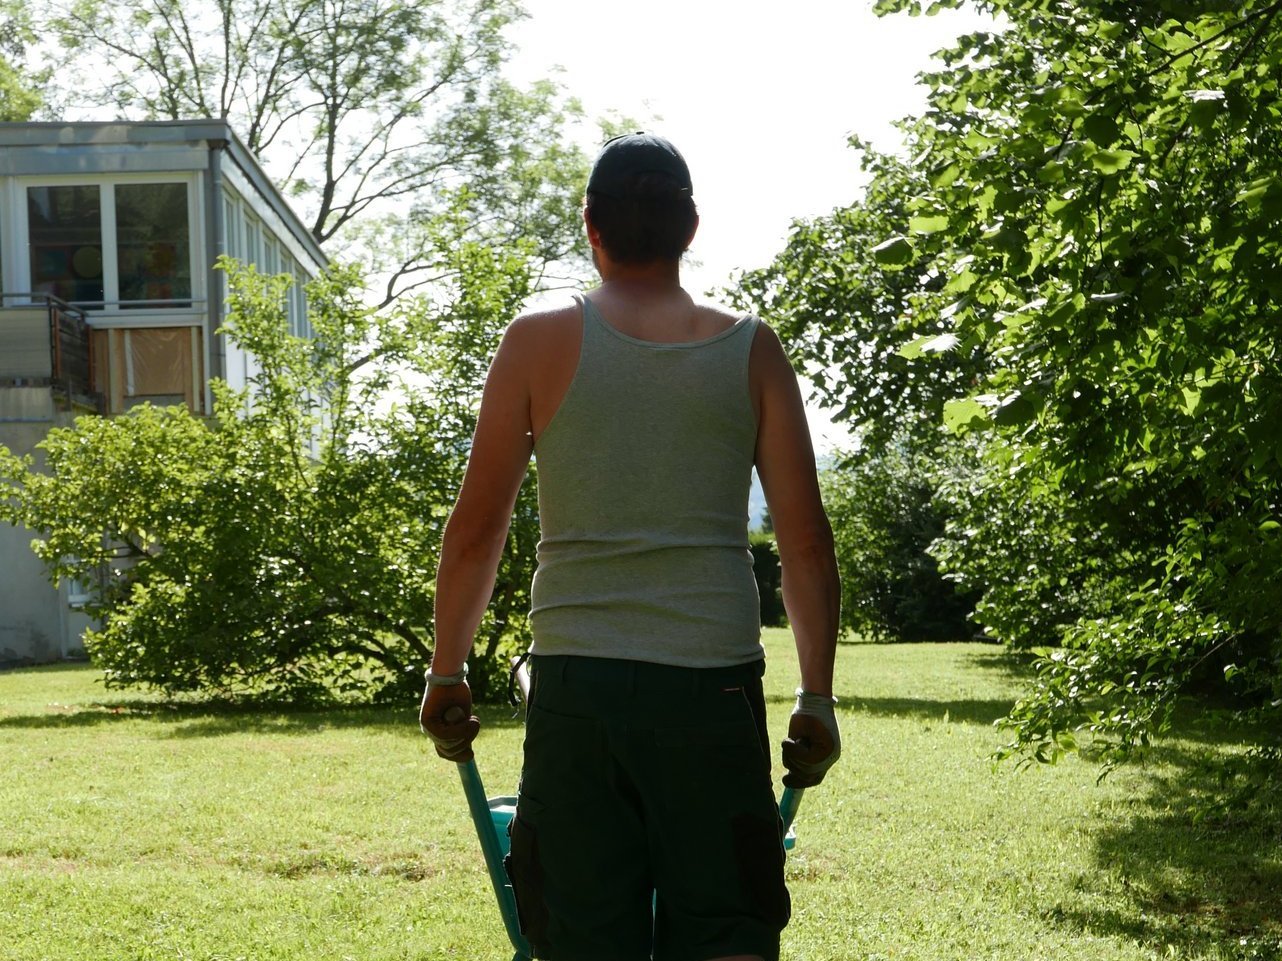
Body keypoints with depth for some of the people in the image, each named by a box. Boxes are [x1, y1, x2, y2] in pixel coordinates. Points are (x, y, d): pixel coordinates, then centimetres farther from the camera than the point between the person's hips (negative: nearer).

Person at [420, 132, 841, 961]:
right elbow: (806, 539, 3)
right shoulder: (750, 349, 5)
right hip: (713, 679, 0)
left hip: (575, 681, 0)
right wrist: (817, 696, 11)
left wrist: (448, 673, 14)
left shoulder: (539, 343, 3)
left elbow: (477, 529, 3)